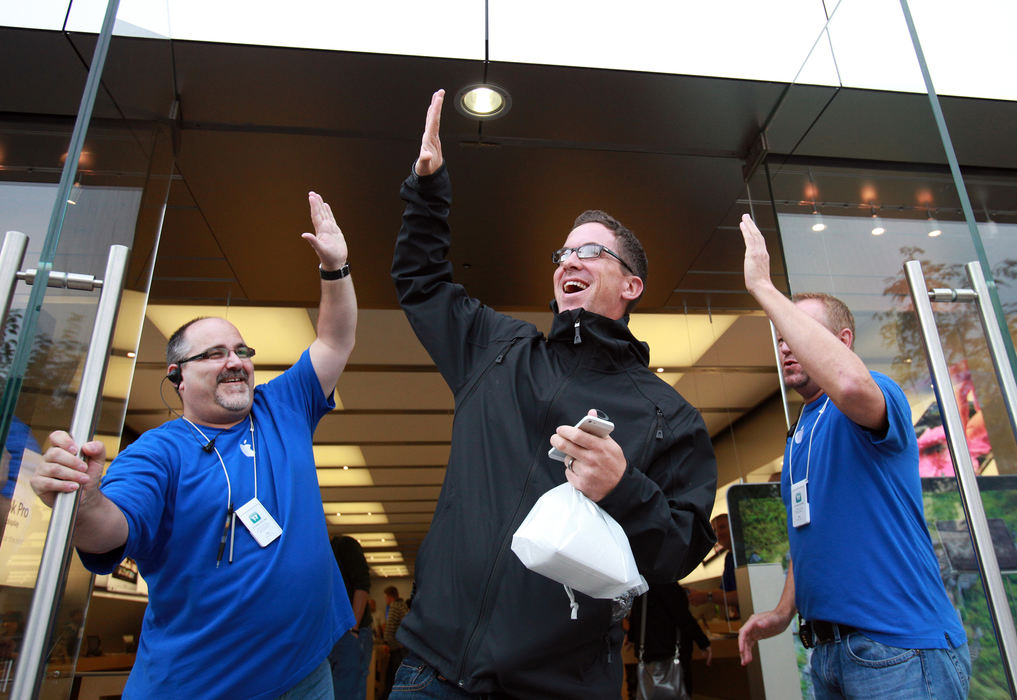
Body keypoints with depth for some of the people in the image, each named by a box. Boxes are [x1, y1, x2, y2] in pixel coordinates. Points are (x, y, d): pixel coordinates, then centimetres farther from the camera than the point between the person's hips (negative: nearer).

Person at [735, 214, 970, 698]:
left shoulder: (879, 397, -10)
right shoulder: (798, 436, 15)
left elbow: (851, 382, -36)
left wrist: (762, 287, -31)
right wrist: (783, 612, 7)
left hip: (900, 648, -8)